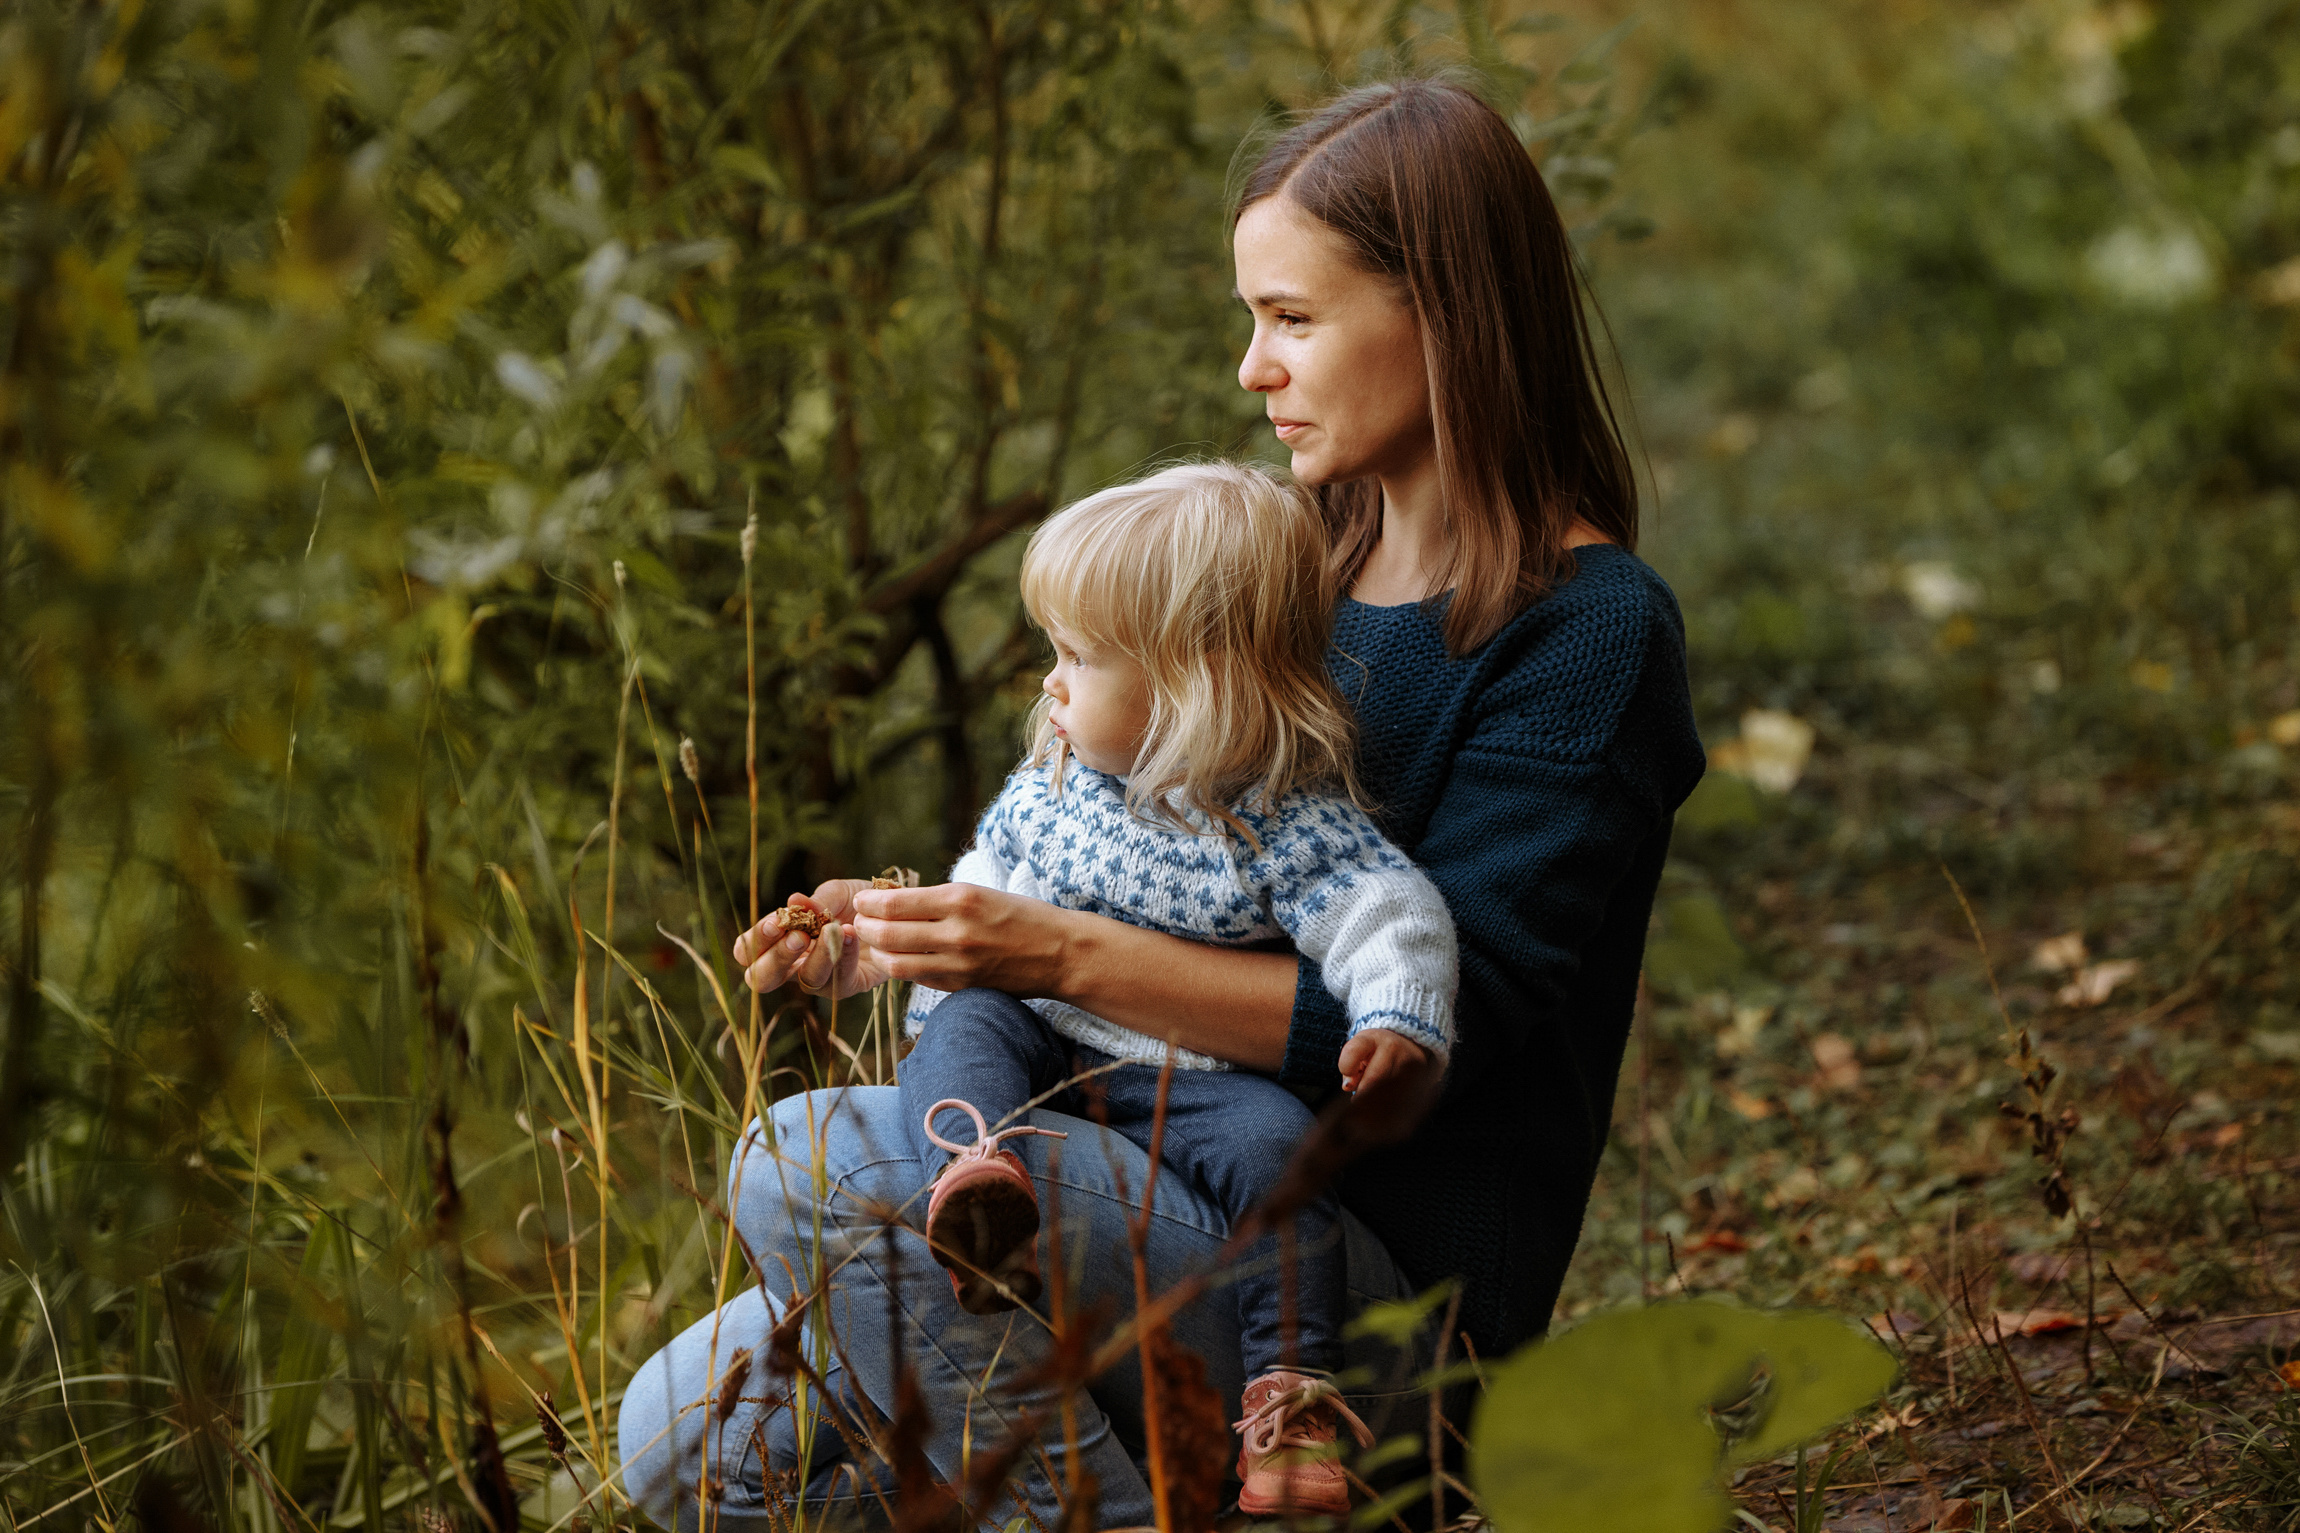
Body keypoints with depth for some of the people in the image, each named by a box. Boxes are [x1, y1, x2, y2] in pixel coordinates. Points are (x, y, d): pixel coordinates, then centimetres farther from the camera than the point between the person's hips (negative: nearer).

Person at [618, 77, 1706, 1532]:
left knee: (820, 1166, -26)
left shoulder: (1591, 633, -11)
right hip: (1193, 1215, 8)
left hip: (1384, 1275, -8)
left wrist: (1067, 957, -25)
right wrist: (934, 929, 8)